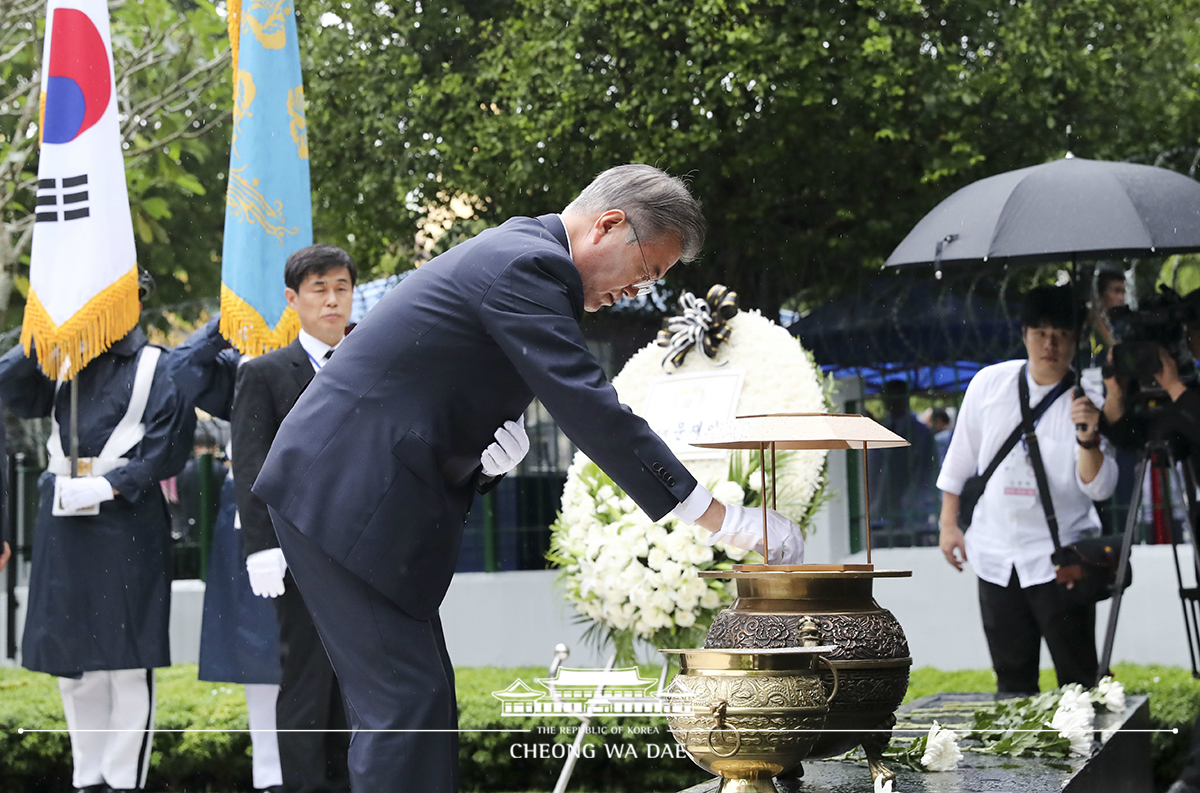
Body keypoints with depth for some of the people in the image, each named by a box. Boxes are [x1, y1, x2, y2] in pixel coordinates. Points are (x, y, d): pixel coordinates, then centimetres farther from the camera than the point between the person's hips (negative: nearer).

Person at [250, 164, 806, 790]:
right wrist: (725, 521, -21)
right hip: (345, 497, -10)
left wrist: (499, 443, -4)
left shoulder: (521, 254, 17)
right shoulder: (528, 264, -16)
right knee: (404, 697, -11)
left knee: (425, 693, 10)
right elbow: (590, 409, -22)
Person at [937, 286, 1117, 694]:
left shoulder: (1086, 405, -8)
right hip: (997, 556, 3)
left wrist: (1088, 440, -31)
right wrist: (949, 522, 13)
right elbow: (961, 457, 12)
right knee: (1012, 679, 12)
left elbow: (1099, 488, -13)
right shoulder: (989, 384, 0)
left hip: (1059, 559, -3)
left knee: (1076, 677, -5)